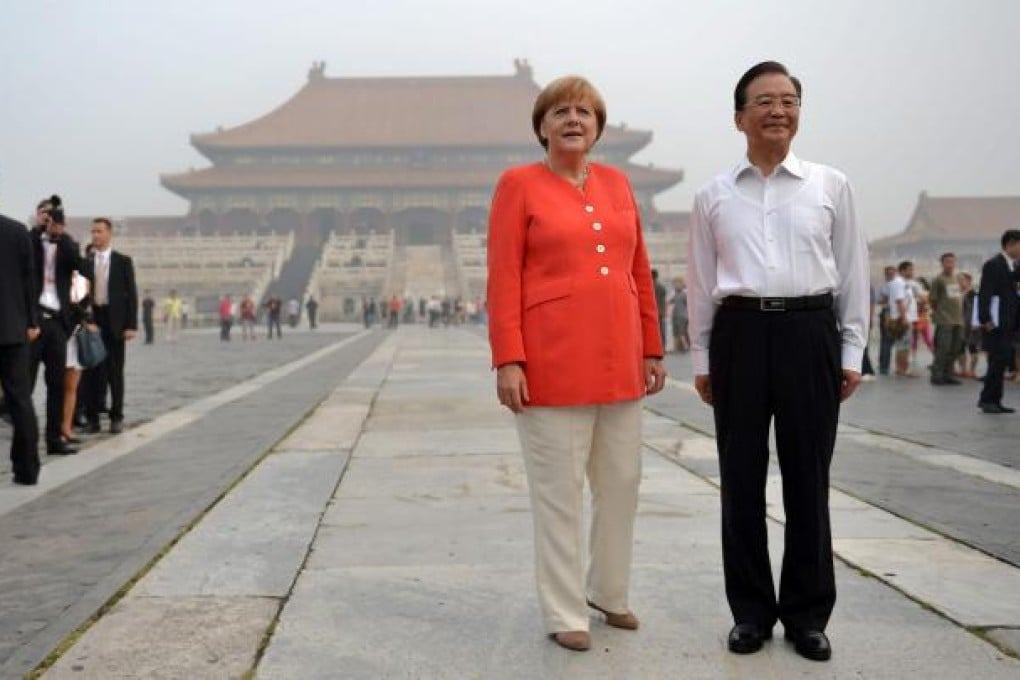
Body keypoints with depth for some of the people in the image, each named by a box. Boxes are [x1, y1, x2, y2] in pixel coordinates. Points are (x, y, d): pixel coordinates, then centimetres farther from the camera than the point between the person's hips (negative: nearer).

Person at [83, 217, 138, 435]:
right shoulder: (86, 262, 8)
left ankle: (116, 417, 10)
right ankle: (93, 417, 8)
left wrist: (131, 325, -7)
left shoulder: (123, 261, 3)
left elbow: (131, 294, 0)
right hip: (92, 319, 2)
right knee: (94, 370, 2)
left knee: (115, 371, 3)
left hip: (115, 321, -1)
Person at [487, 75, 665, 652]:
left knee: (622, 481, 13)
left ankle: (610, 592, 33)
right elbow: (503, 279, -7)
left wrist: (652, 348, 11)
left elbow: (640, 272, 14)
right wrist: (508, 360, -14)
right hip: (552, 361, -5)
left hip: (619, 362, 5)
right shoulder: (519, 184, -1)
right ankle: (565, 612, 17)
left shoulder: (617, 182, 12)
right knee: (559, 490, 2)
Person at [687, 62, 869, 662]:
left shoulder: (831, 186, 6)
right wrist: (702, 360, 7)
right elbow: (701, 283, 9)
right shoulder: (714, 196, 8)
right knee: (741, 477, 6)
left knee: (808, 477, 6)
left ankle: (808, 613, 21)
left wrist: (852, 352, 3)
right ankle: (751, 610, 21)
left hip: (811, 333, 0)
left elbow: (853, 272, 7)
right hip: (739, 334, 1)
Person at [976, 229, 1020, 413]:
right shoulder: (993, 264, -9)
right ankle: (987, 399, -2)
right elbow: (984, 293, -16)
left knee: (1001, 362, 9)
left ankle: (994, 400, 13)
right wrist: (985, 320, -22)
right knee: (998, 361, -9)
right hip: (996, 323, -8)